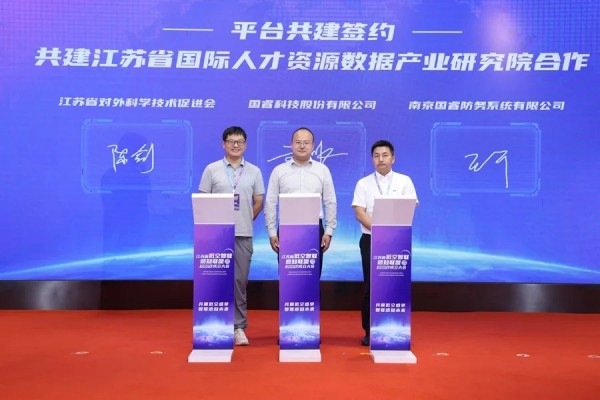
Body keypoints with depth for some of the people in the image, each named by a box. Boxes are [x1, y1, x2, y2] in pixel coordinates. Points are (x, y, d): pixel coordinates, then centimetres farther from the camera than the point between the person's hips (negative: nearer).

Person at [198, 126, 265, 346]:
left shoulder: (254, 171, 7)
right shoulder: (212, 169, 3)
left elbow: (259, 202, 12)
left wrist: (246, 220, 9)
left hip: (243, 235, 1)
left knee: (240, 281, 4)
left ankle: (239, 327, 12)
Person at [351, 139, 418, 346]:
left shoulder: (404, 181, 6)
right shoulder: (364, 183, 6)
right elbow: (359, 213, -4)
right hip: (371, 240, 0)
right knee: (370, 286, 3)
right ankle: (369, 332, 11)